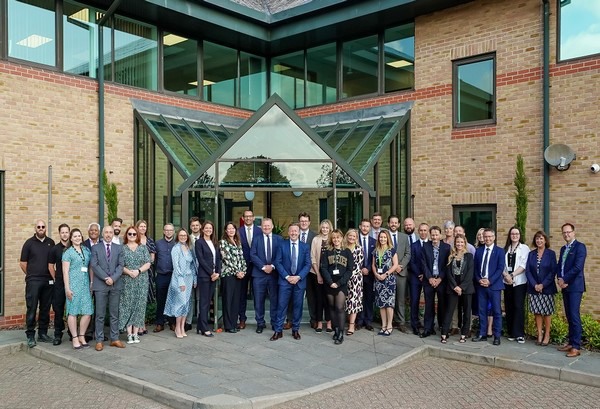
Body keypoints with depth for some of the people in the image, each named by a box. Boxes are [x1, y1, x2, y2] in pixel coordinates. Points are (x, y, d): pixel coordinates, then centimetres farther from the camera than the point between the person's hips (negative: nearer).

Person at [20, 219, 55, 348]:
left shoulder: (51, 243, 8)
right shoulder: (29, 243, 1)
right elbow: (23, 263, 4)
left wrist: (52, 276, 7)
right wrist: (31, 275, 5)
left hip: (48, 281, 3)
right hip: (33, 281, -3)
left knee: (45, 308, 9)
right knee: (32, 309, -3)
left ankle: (43, 333, 18)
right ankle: (30, 336, 4)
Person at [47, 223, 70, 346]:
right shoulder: (55, 249, 4)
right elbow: (50, 266, 9)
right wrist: (56, 278, 5)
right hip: (59, 284, 0)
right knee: (58, 309, 2)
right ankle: (58, 335, 10)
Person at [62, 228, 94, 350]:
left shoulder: (87, 250, 12)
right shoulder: (68, 252, -1)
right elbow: (65, 271, -5)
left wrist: (92, 283, 8)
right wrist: (67, 288, -10)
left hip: (85, 285, 5)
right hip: (73, 285, -5)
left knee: (87, 312, 1)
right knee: (73, 312, 0)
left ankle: (82, 337, 15)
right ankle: (75, 339, 8)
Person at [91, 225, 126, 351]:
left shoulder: (119, 248, 10)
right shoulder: (95, 248, 5)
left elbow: (120, 265, 2)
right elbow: (94, 265, -5)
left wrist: (113, 278, -12)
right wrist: (105, 278, -13)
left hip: (116, 284, 2)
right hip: (100, 285, -2)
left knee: (114, 313, 7)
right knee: (100, 314, 1)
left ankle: (115, 339, 13)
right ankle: (99, 340, 7)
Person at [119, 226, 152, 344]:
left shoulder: (143, 248, 9)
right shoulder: (122, 248, 5)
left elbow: (148, 263, 2)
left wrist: (138, 271, -14)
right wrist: (129, 272, -17)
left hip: (141, 281, 1)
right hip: (127, 281, -1)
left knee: (139, 305, 1)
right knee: (127, 305, -2)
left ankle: (135, 333, 7)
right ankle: (129, 334, 3)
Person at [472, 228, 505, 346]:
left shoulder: (499, 251, 0)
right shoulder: (478, 250, 11)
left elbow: (500, 269, -7)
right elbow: (475, 267, 11)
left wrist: (489, 281, -15)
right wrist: (479, 279, -5)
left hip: (494, 285, -4)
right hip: (481, 285, 4)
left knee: (496, 311, -1)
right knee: (482, 311, 8)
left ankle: (497, 336, 6)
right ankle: (482, 334, 16)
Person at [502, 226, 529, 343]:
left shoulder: (524, 248, 2)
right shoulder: (505, 249, 12)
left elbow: (523, 265, -7)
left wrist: (512, 275, -12)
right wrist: (506, 275, -10)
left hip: (519, 282, -4)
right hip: (507, 281, 4)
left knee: (519, 307, -8)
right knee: (508, 307, 5)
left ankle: (519, 334, -4)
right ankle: (511, 333, 14)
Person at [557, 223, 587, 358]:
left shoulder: (580, 246, -8)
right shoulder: (563, 249, 17)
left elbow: (578, 267, -17)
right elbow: (559, 266, 15)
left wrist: (564, 279, -12)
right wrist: (560, 279, -3)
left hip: (575, 286, -8)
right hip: (565, 286, 8)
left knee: (574, 315, -9)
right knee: (569, 316, 10)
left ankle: (576, 347, -7)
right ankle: (571, 342, 16)